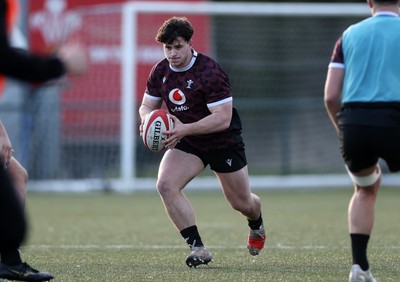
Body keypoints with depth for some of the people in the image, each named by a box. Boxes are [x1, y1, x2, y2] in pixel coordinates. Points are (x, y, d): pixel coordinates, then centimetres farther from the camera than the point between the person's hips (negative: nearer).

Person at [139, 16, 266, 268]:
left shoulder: (210, 72, -26)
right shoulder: (160, 72, -6)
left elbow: (223, 118, -31)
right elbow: (147, 105, 5)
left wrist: (185, 129, -42)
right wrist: (147, 120, -20)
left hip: (224, 142, -4)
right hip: (187, 143, 4)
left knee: (242, 203, 10)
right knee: (166, 185, -23)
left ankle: (257, 226, 51)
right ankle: (198, 249, -18)